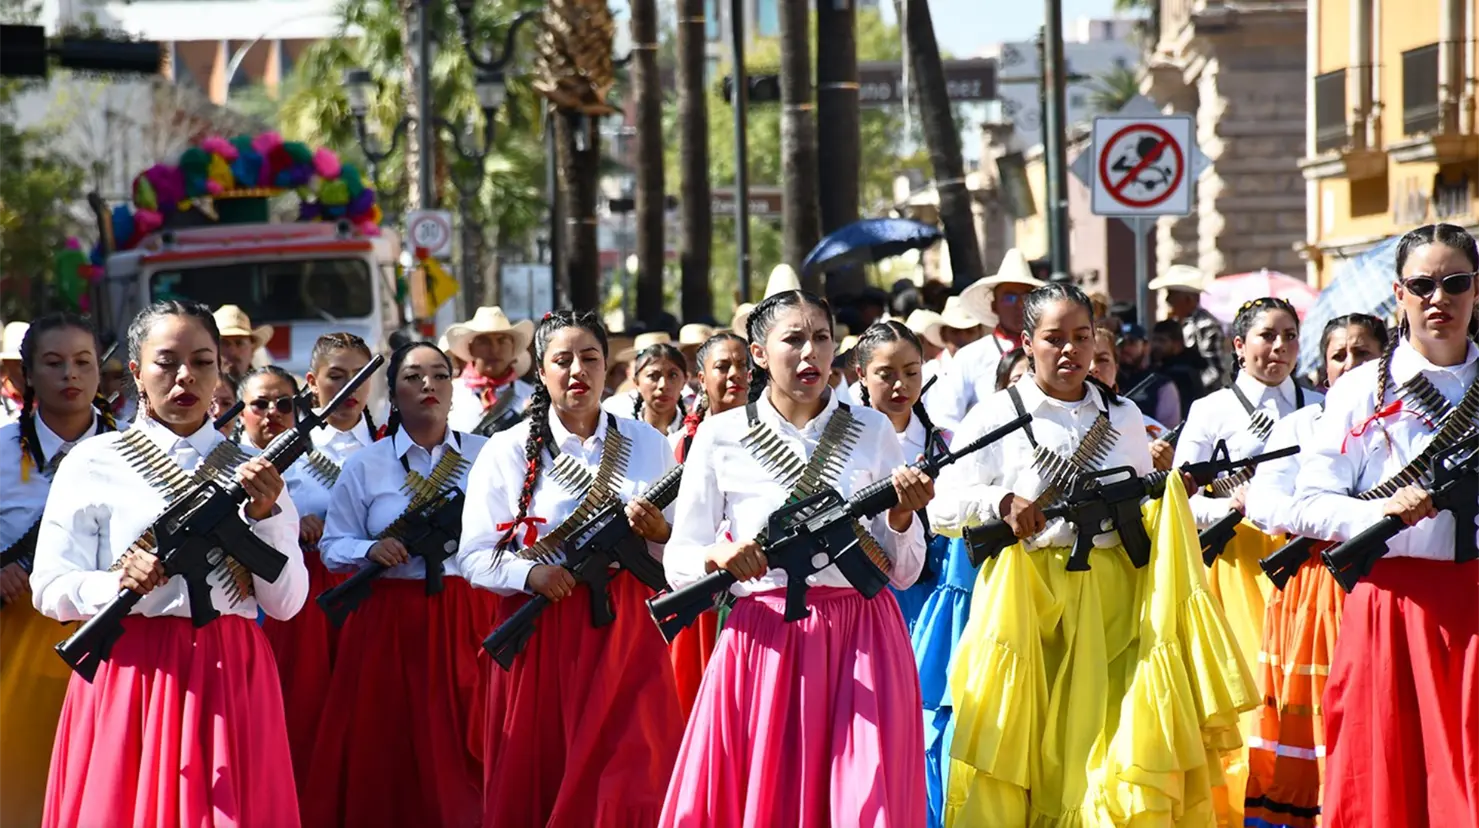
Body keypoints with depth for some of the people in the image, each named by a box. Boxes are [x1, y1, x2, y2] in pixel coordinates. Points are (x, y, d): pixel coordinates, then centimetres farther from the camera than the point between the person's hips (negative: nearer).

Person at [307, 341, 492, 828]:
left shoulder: (486, 456, 6)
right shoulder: (364, 465, 5)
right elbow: (332, 547, 5)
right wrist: (371, 549, -13)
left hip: (470, 618, 0)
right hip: (390, 622, 0)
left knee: (467, 748, -2)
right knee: (392, 752, -1)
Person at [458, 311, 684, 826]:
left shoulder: (648, 445, 7)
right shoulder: (508, 451, 2)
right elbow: (473, 558, -2)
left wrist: (658, 534, -12)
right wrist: (531, 573, -19)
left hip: (626, 634, 1)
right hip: (540, 638, -1)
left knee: (629, 784, -6)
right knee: (537, 785, 0)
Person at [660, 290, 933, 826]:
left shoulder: (872, 431, 8)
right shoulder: (720, 436, 5)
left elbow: (903, 572, 8)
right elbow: (678, 562, 2)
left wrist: (902, 515, -11)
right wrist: (717, 556, -18)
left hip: (863, 641, 1)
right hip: (763, 640, -1)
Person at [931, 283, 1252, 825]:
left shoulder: (1123, 416, 13)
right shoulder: (995, 418, 3)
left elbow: (1149, 508, 23)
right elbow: (943, 509, -3)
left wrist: (1166, 494, 1)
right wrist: (1000, 503, -19)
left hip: (1112, 598, 2)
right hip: (1027, 602, -2)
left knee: (1115, 756, -5)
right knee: (1026, 750, -5)